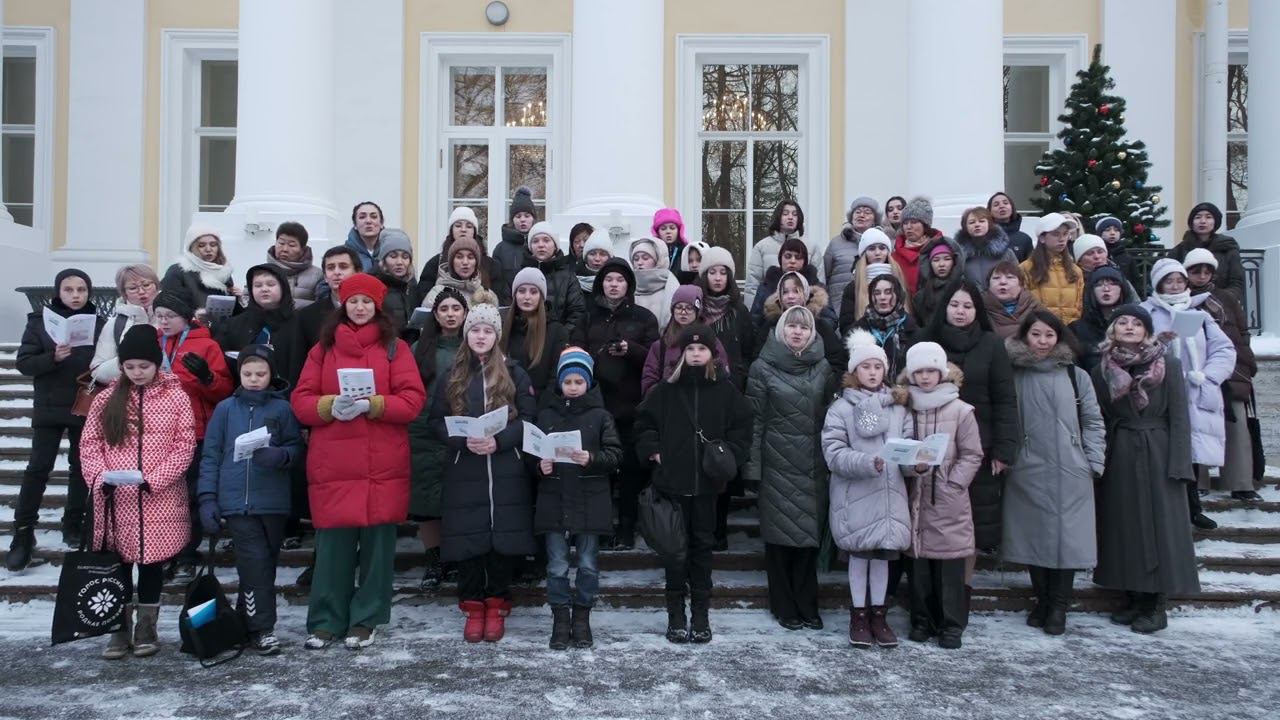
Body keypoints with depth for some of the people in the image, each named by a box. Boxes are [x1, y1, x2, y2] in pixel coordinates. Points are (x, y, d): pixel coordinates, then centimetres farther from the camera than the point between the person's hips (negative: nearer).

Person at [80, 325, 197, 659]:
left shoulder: (175, 397, -2)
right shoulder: (108, 398, 6)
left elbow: (185, 445, -5)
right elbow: (89, 442, 7)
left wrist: (154, 479, -14)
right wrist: (99, 476, -9)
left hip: (159, 499, -2)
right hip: (115, 499, 2)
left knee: (152, 561, 7)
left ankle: (147, 626, 21)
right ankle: (121, 627, 22)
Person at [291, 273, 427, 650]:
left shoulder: (395, 347, 7)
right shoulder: (322, 349, 12)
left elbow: (413, 400, -2)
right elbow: (300, 401, 6)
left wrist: (371, 404, -16)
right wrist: (331, 405, -14)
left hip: (383, 465, -1)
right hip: (332, 465, 1)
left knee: (377, 540, 3)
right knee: (332, 542, 2)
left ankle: (366, 620, 15)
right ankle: (325, 621, 14)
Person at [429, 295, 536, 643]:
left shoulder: (514, 373, 5)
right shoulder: (452, 375, 10)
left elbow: (528, 418, 0)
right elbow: (437, 421, 4)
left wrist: (498, 440, -16)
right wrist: (464, 441, -13)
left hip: (506, 472, -1)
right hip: (463, 473, 1)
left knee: (503, 537, 0)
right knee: (468, 539, 1)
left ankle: (497, 605, 16)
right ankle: (473, 606, 17)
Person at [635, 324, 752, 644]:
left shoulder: (725, 389, 2)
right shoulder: (667, 389, 2)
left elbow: (742, 428, 7)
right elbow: (643, 422, 10)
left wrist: (729, 455, -7)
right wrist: (653, 450, -2)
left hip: (707, 483, 0)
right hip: (672, 481, 0)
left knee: (703, 544, 9)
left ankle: (701, 612, 18)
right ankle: (676, 612, 15)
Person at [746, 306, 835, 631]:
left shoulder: (823, 368, 8)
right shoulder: (763, 367, 0)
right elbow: (754, 419, -3)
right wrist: (752, 466, -7)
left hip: (813, 467, 3)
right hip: (777, 464, -2)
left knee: (810, 533, 5)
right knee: (780, 534, 3)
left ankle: (807, 605, 18)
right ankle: (784, 606, 15)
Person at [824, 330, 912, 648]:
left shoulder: (897, 407, 7)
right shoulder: (841, 407, -5)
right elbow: (833, 452, -12)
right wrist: (868, 462, -25)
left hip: (890, 493, 3)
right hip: (855, 494, -3)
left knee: (883, 553, 10)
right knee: (860, 553, 6)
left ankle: (879, 615, 24)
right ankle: (859, 616, 20)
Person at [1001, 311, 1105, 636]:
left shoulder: (1076, 376, 5)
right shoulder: (1014, 376, 4)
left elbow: (1093, 423, 8)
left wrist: (1094, 463, 2)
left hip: (1069, 474, 0)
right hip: (1027, 473, 1)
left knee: (1066, 536, -1)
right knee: (1032, 536, 6)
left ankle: (1059, 606, 13)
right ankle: (1042, 601, 22)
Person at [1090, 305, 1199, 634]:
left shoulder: (1169, 365, -2)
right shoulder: (1103, 369, 5)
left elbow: (1179, 418, -5)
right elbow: (1098, 419, 5)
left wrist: (1178, 465, -11)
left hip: (1157, 455, -2)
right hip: (1119, 457, 3)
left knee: (1160, 525, 0)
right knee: (1124, 526, 6)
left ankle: (1156, 605, 8)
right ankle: (1133, 599, 17)